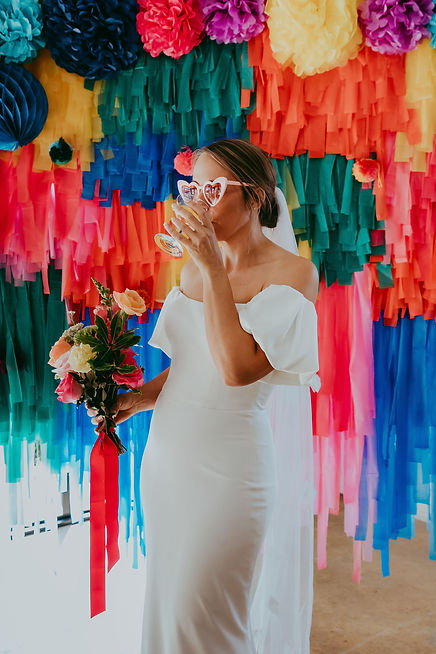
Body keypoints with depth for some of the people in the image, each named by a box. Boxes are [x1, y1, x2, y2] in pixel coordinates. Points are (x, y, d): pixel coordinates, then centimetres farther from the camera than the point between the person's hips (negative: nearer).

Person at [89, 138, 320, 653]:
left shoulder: (294, 272, -11)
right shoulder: (194, 265, 7)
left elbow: (237, 367, -23)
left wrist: (214, 268, -22)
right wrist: (137, 399, 0)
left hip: (227, 461, -6)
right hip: (166, 450, 6)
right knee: (166, 605, 20)